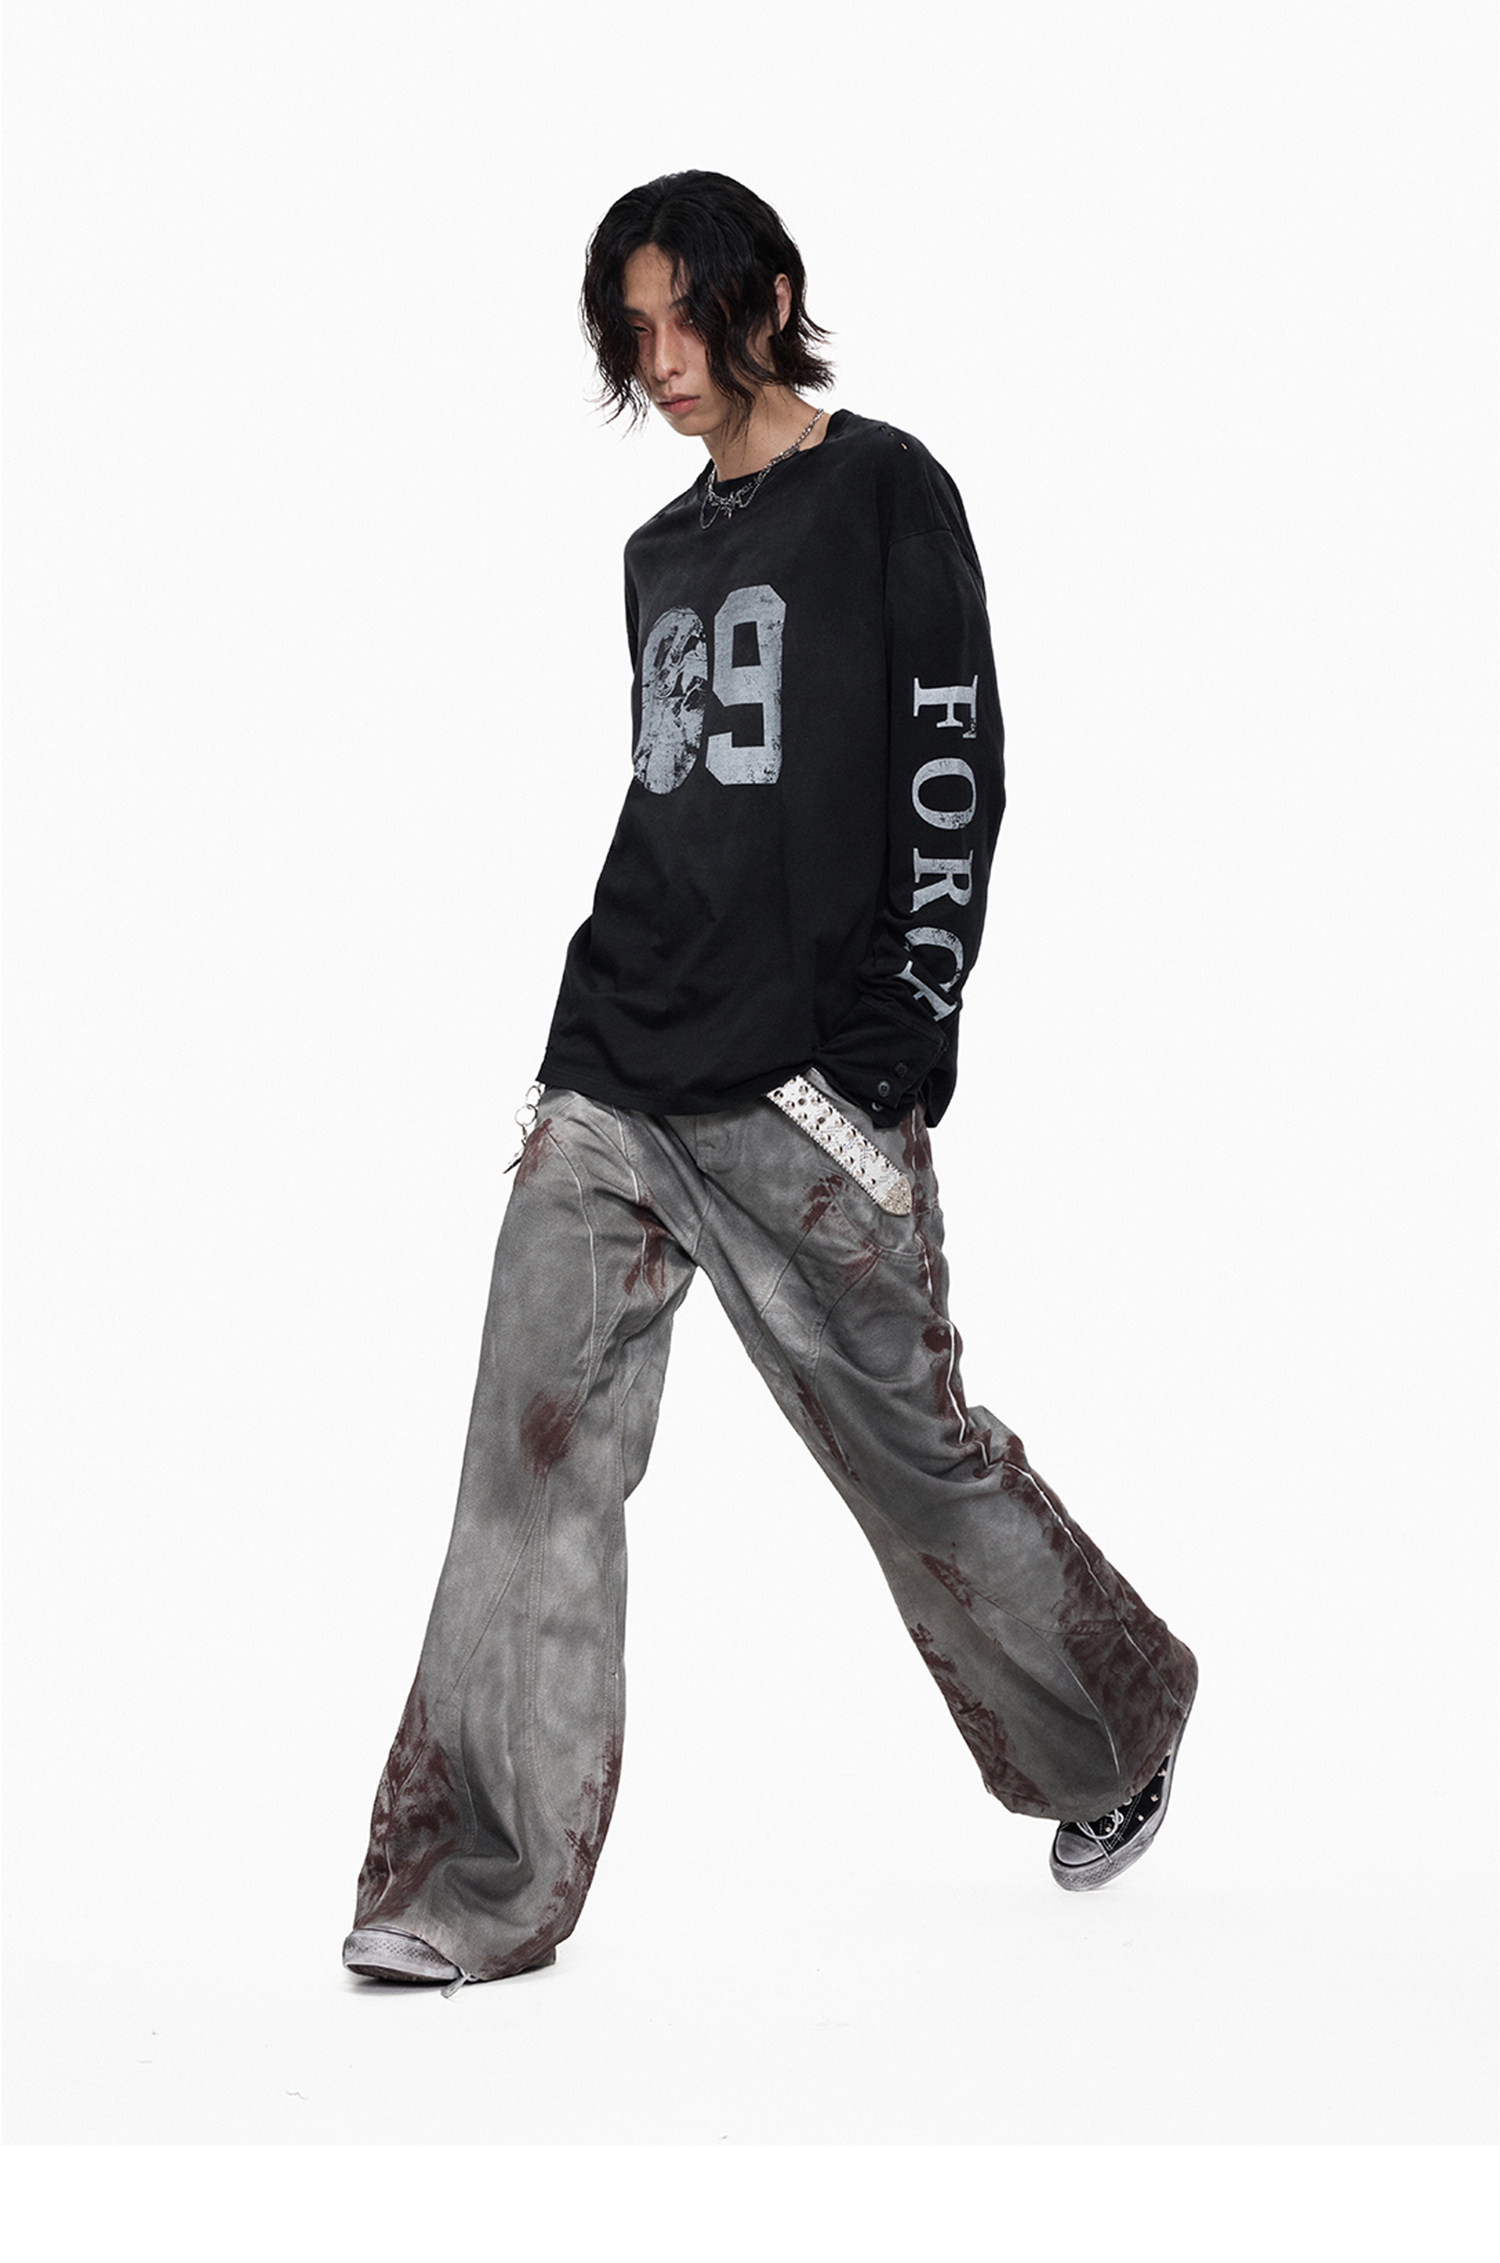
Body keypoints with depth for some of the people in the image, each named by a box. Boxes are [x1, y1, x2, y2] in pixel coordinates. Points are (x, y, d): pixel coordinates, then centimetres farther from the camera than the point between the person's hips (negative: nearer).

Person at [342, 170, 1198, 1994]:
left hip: (805, 1086, -6)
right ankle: (476, 1891, -6)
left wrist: (899, 1058, -13)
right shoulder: (661, 550, 18)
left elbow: (952, 780, -7)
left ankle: (1116, 1738, 28)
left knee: (907, 1442, 3)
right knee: (538, 1450, -5)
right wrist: (575, 1062, 17)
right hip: (618, 1084, 6)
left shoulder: (885, 493, -1)